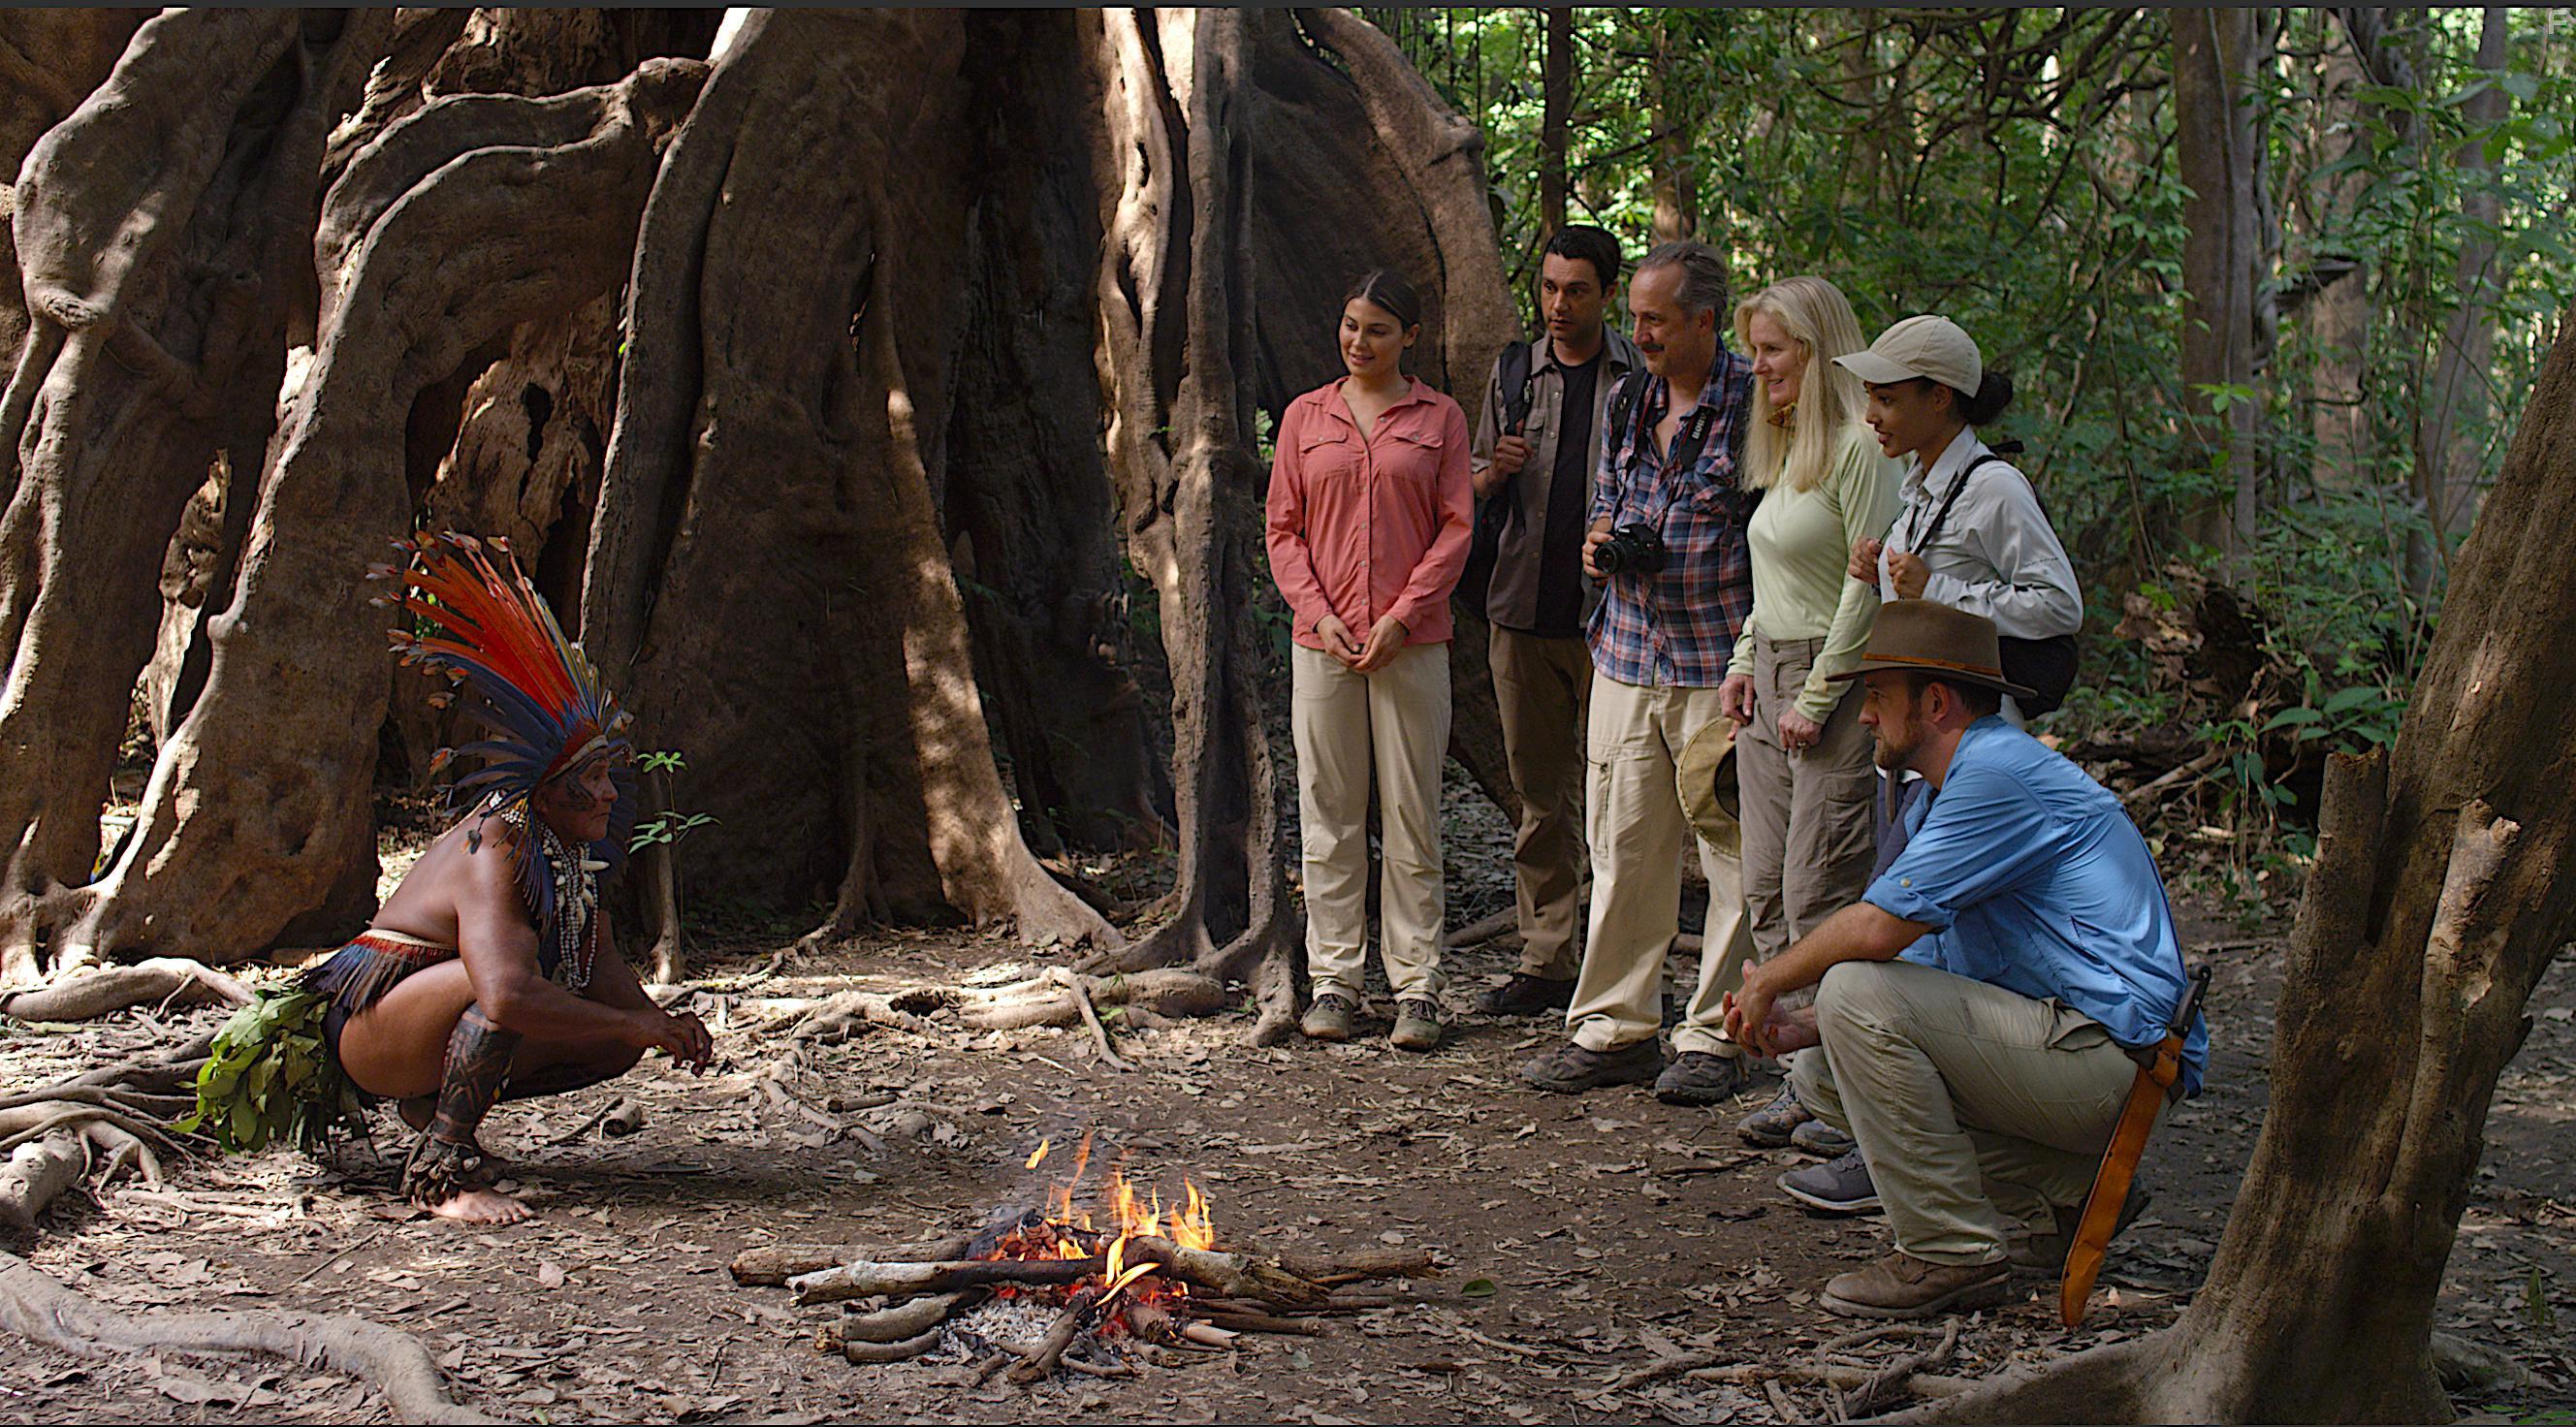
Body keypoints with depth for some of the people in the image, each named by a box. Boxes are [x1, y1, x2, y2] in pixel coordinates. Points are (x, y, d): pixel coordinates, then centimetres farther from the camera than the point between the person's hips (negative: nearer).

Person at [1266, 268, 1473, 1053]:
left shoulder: (1439, 418, 5)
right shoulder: (1305, 416, 10)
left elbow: (1455, 529, 0)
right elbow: (1284, 529, 8)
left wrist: (1400, 616, -10)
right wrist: (1318, 612, -6)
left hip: (1410, 642, -2)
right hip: (1321, 639, 2)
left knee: (1412, 817, 0)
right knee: (1329, 815, 4)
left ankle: (1417, 987, 5)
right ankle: (1334, 979, 11)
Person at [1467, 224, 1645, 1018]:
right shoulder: (1513, 374, 13)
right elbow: (1475, 489, 19)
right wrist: (1494, 471, -4)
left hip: (1614, 615, -3)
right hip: (1524, 611, 3)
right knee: (1541, 795, 7)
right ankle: (1546, 963, 12)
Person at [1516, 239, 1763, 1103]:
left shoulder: (1757, 403, -7)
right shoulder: (1627, 402, 12)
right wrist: (1602, 542, 0)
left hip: (1723, 661, -6)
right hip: (1627, 652, 6)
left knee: (1734, 851, 1)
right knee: (1622, 844, 8)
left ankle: (1714, 1036, 10)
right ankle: (1612, 1026, 18)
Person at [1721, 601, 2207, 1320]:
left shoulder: (1998, 774, -15)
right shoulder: (1936, 800, 19)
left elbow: (1880, 927, -23)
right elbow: (1929, 972, 17)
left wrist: (1770, 980, -5)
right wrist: (1805, 1027, 2)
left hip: (2110, 1052, -11)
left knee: (1857, 991, -21)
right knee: (1820, 1070, 9)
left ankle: (1949, 1254, -14)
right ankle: (2060, 1192, 7)